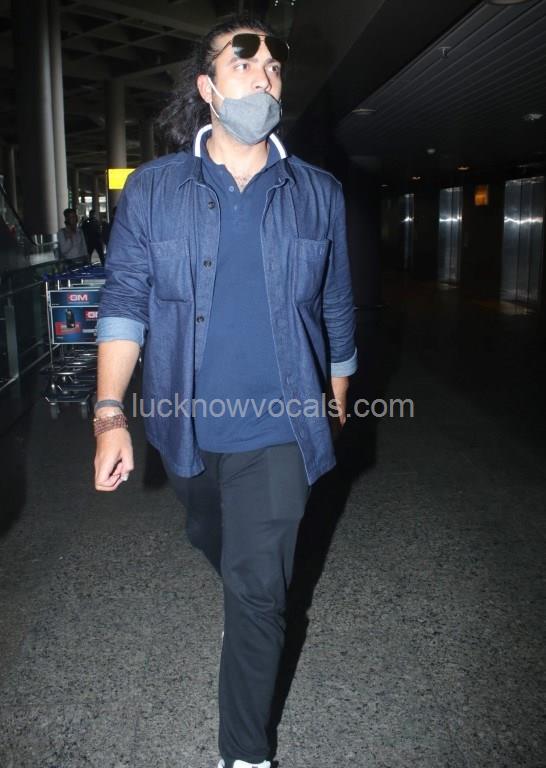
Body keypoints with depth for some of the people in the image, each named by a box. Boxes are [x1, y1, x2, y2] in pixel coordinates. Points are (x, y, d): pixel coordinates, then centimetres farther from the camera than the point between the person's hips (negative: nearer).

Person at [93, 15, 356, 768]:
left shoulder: (318, 193, -2)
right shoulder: (152, 189, -3)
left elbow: (336, 309, 6)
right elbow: (125, 302, -5)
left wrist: (337, 404, 11)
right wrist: (110, 414, -13)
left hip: (278, 430, -2)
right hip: (188, 426, 2)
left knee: (259, 592, 0)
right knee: (211, 541, 27)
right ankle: (251, 602, 61)